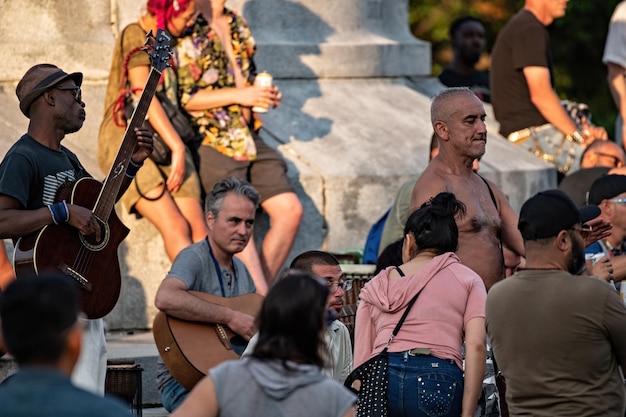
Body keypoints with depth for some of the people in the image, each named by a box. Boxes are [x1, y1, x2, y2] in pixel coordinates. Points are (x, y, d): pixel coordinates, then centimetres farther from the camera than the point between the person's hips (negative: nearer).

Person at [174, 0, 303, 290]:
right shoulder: (189, 32, -9)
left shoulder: (237, 25, 16)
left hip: (248, 135, 8)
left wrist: (264, 95, 7)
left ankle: (259, 294, 5)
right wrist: (238, 95, -17)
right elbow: (184, 97, -14)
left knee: (290, 210, -2)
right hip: (212, 140, -8)